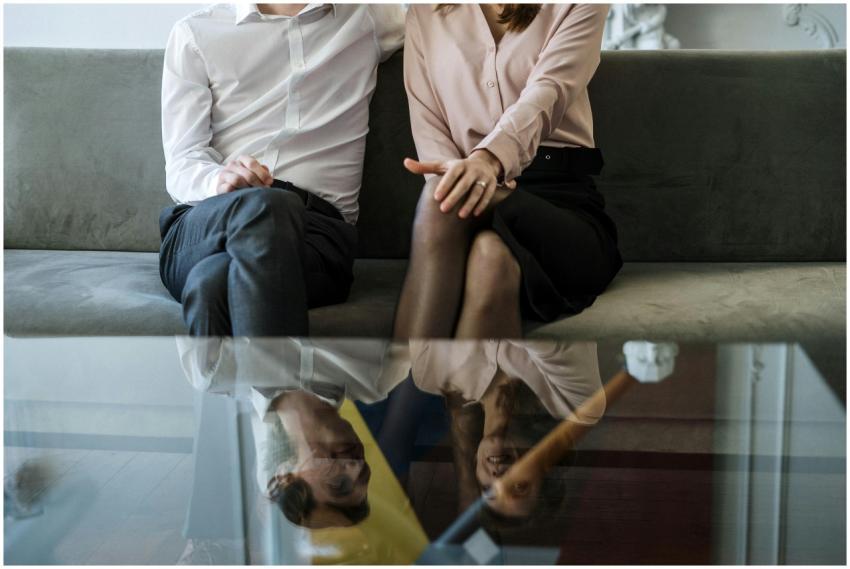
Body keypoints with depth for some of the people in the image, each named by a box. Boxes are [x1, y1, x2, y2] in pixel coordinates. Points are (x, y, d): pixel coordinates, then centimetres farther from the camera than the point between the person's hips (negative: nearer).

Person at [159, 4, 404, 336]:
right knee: (265, 206, -39)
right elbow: (181, 164, 6)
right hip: (201, 228, 0)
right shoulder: (194, 33, 18)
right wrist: (219, 182, -17)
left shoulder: (367, 16, 24)